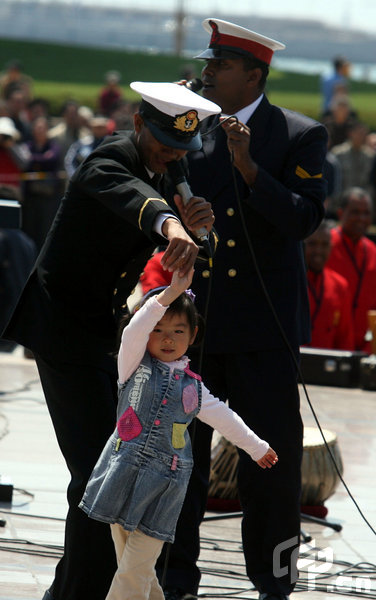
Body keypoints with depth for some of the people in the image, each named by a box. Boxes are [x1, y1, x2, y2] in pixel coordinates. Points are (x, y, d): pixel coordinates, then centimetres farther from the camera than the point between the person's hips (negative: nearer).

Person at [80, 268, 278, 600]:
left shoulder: (193, 388, 13)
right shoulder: (135, 365, 4)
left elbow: (224, 417, 27)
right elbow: (133, 332, -14)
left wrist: (257, 448, 37)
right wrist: (170, 294, -23)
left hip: (164, 483, 1)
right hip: (123, 471, -1)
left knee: (136, 571, -6)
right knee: (127, 562, 3)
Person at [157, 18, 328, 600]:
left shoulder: (301, 136, -1)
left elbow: (304, 219, -14)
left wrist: (248, 167, -21)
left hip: (263, 324, -3)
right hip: (193, 322, 4)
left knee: (271, 457, 2)